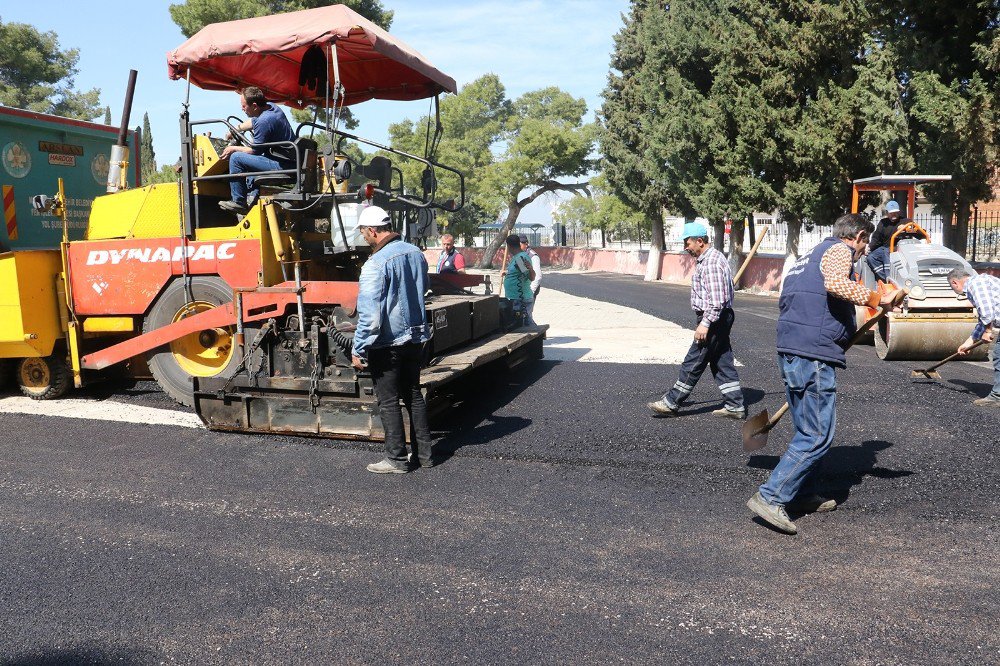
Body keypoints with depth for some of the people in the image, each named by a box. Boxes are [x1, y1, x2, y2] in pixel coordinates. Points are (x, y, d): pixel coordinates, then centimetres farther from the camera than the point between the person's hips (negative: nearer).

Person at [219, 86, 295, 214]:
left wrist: (233, 149, 5)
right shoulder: (271, 107, 8)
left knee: (236, 157, -9)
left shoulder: (264, 121, -21)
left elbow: (254, 150, -10)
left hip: (282, 166, -10)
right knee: (250, 159, 33)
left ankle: (239, 202, -1)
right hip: (292, 163, 10)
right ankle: (252, 196, 21)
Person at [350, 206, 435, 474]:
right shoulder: (416, 253, 2)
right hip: (414, 336, 7)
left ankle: (396, 459, 13)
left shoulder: (376, 264, -20)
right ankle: (424, 454, 23)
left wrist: (358, 350, -15)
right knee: (414, 395, 17)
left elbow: (369, 314, -22)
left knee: (388, 402, 5)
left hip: (386, 342, -7)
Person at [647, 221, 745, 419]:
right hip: (719, 320, 11)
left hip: (714, 319, -11)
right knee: (722, 362, 13)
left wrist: (705, 323, -24)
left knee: (693, 363, -4)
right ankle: (735, 406, 17)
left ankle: (671, 403, 3)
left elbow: (716, 299, -25)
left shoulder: (711, 262, -19)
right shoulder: (708, 258, 15)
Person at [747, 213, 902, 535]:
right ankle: (771, 497, -11)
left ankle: (802, 495, 26)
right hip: (814, 354, -10)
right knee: (818, 436, -7)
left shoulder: (811, 254, 27)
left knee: (806, 430, 18)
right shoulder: (840, 250, -1)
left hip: (790, 350, 10)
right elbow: (835, 283, -25)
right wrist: (877, 299, -17)